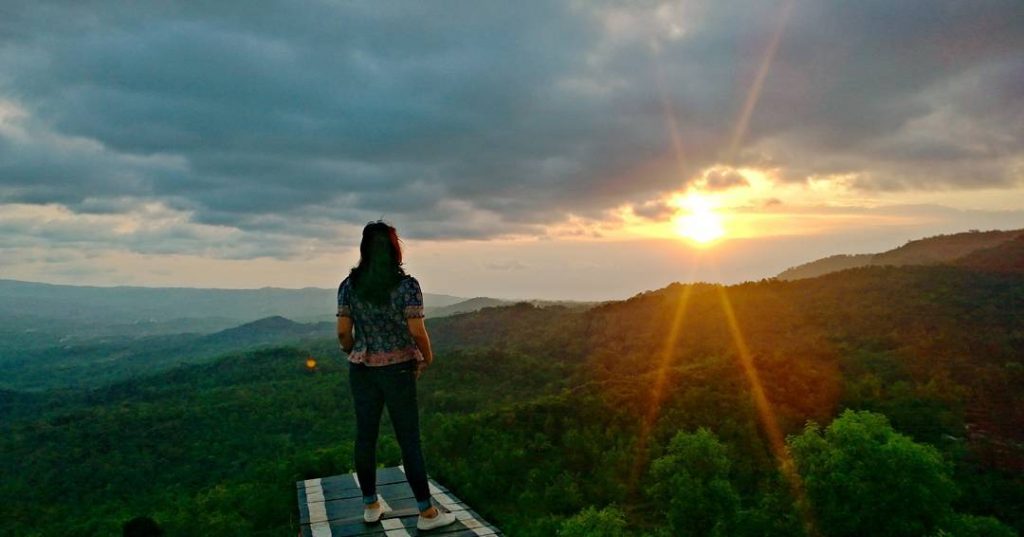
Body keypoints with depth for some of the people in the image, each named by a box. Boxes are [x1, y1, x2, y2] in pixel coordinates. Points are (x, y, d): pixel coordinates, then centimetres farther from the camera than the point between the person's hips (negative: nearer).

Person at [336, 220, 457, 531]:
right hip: (398, 371, -3)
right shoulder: (407, 284, -12)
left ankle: (370, 506, 25)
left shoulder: (348, 285, -2)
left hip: (362, 370, 4)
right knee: (409, 440, 2)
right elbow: (417, 332, -14)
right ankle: (427, 513, 10)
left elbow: (343, 332, -3)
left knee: (365, 436, 12)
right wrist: (428, 358, 4)